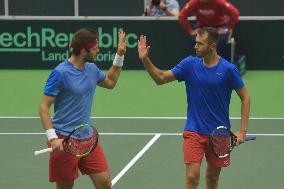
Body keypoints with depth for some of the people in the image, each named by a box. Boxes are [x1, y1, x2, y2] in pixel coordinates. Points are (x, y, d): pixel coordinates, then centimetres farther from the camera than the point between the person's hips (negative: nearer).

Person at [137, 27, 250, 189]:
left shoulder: (228, 69, -10)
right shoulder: (190, 64, -4)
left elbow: (245, 97, -3)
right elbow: (160, 78, 2)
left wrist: (242, 131, -9)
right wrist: (145, 60, -14)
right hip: (194, 131, 1)